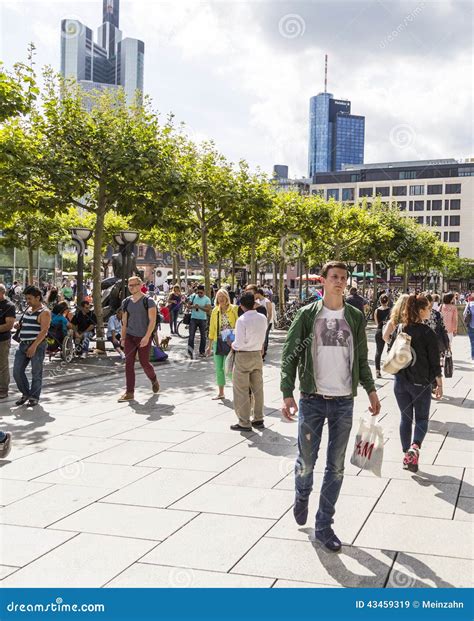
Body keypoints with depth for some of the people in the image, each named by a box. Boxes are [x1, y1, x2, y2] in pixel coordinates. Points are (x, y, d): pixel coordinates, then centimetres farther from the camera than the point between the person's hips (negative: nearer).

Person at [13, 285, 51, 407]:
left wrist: (34, 346, -26)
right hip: (23, 344, 8)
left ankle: (34, 397, 12)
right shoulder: (28, 309, 15)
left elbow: (44, 330, -18)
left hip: (37, 345, -8)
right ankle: (25, 393, 21)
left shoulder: (44, 312, -10)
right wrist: (20, 325, 5)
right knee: (17, 371, 5)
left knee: (36, 373, 1)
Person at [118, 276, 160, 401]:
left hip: (144, 338, -4)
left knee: (144, 363, 3)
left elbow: (152, 321, -12)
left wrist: (147, 337, -21)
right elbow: (124, 322, 14)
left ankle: (154, 380, 35)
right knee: (129, 363, -3)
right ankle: (129, 393, 0)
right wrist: (123, 338, 10)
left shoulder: (148, 301, -6)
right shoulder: (126, 302, 9)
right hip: (130, 336, 4)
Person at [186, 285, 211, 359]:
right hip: (193, 318, 0)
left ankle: (202, 351, 19)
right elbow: (188, 305, 5)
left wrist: (200, 307, -26)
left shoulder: (207, 299, -3)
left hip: (203, 319, 0)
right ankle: (190, 350, -13)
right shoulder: (193, 296, 4)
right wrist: (193, 306, -17)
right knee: (191, 335, -10)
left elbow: (208, 309, -13)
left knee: (203, 336, 8)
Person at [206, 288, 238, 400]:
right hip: (218, 342, 5)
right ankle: (220, 392, 21)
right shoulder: (215, 311, 7)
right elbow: (212, 329, 13)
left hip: (230, 343, -5)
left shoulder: (234, 309, -5)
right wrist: (210, 346, 14)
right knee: (218, 368, 8)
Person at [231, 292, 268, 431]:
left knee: (242, 391, 3)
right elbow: (263, 338, 6)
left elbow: (240, 343, -20)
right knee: (258, 388, 14)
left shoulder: (242, 320, -19)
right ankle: (258, 419, 22)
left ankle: (244, 423, 7)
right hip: (257, 355, 6)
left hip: (243, 356, -6)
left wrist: (233, 345, 0)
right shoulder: (263, 318, -1)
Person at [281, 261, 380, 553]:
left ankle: (324, 525, 17)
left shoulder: (355, 317, 5)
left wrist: (371, 389, 6)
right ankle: (302, 496, 39)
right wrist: (288, 393, -11)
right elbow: (290, 355, -3)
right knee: (306, 463, 6)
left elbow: (361, 358, 13)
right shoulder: (308, 314, -3)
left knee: (336, 468, 5)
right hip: (312, 399, -2)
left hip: (344, 401, 2)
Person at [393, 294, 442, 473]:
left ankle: (407, 454, 17)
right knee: (422, 418, 9)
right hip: (421, 383, -4)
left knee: (405, 417, 15)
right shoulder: (427, 333, -13)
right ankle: (415, 447, -15)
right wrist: (439, 384, -2)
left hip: (400, 381, 4)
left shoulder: (400, 330, 1)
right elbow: (434, 361, -10)